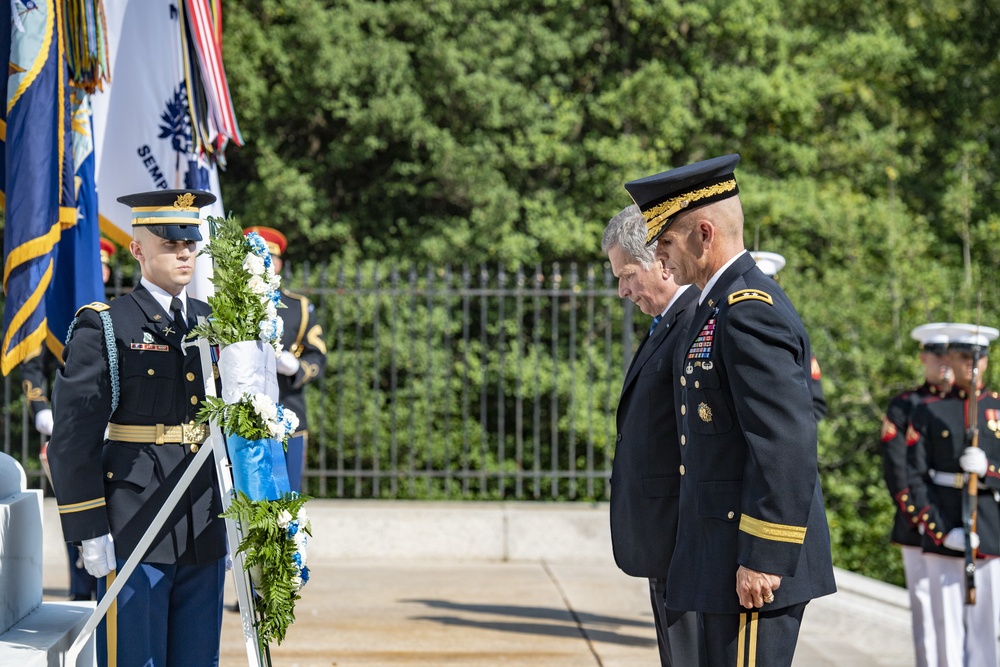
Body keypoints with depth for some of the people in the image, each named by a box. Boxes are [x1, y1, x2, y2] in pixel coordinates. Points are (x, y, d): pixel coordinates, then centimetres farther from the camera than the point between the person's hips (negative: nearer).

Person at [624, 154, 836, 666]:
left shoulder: (750, 312, -17)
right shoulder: (724, 306, 17)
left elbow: (789, 446, -24)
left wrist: (763, 558, -23)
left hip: (759, 565, -11)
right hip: (726, 559, 11)